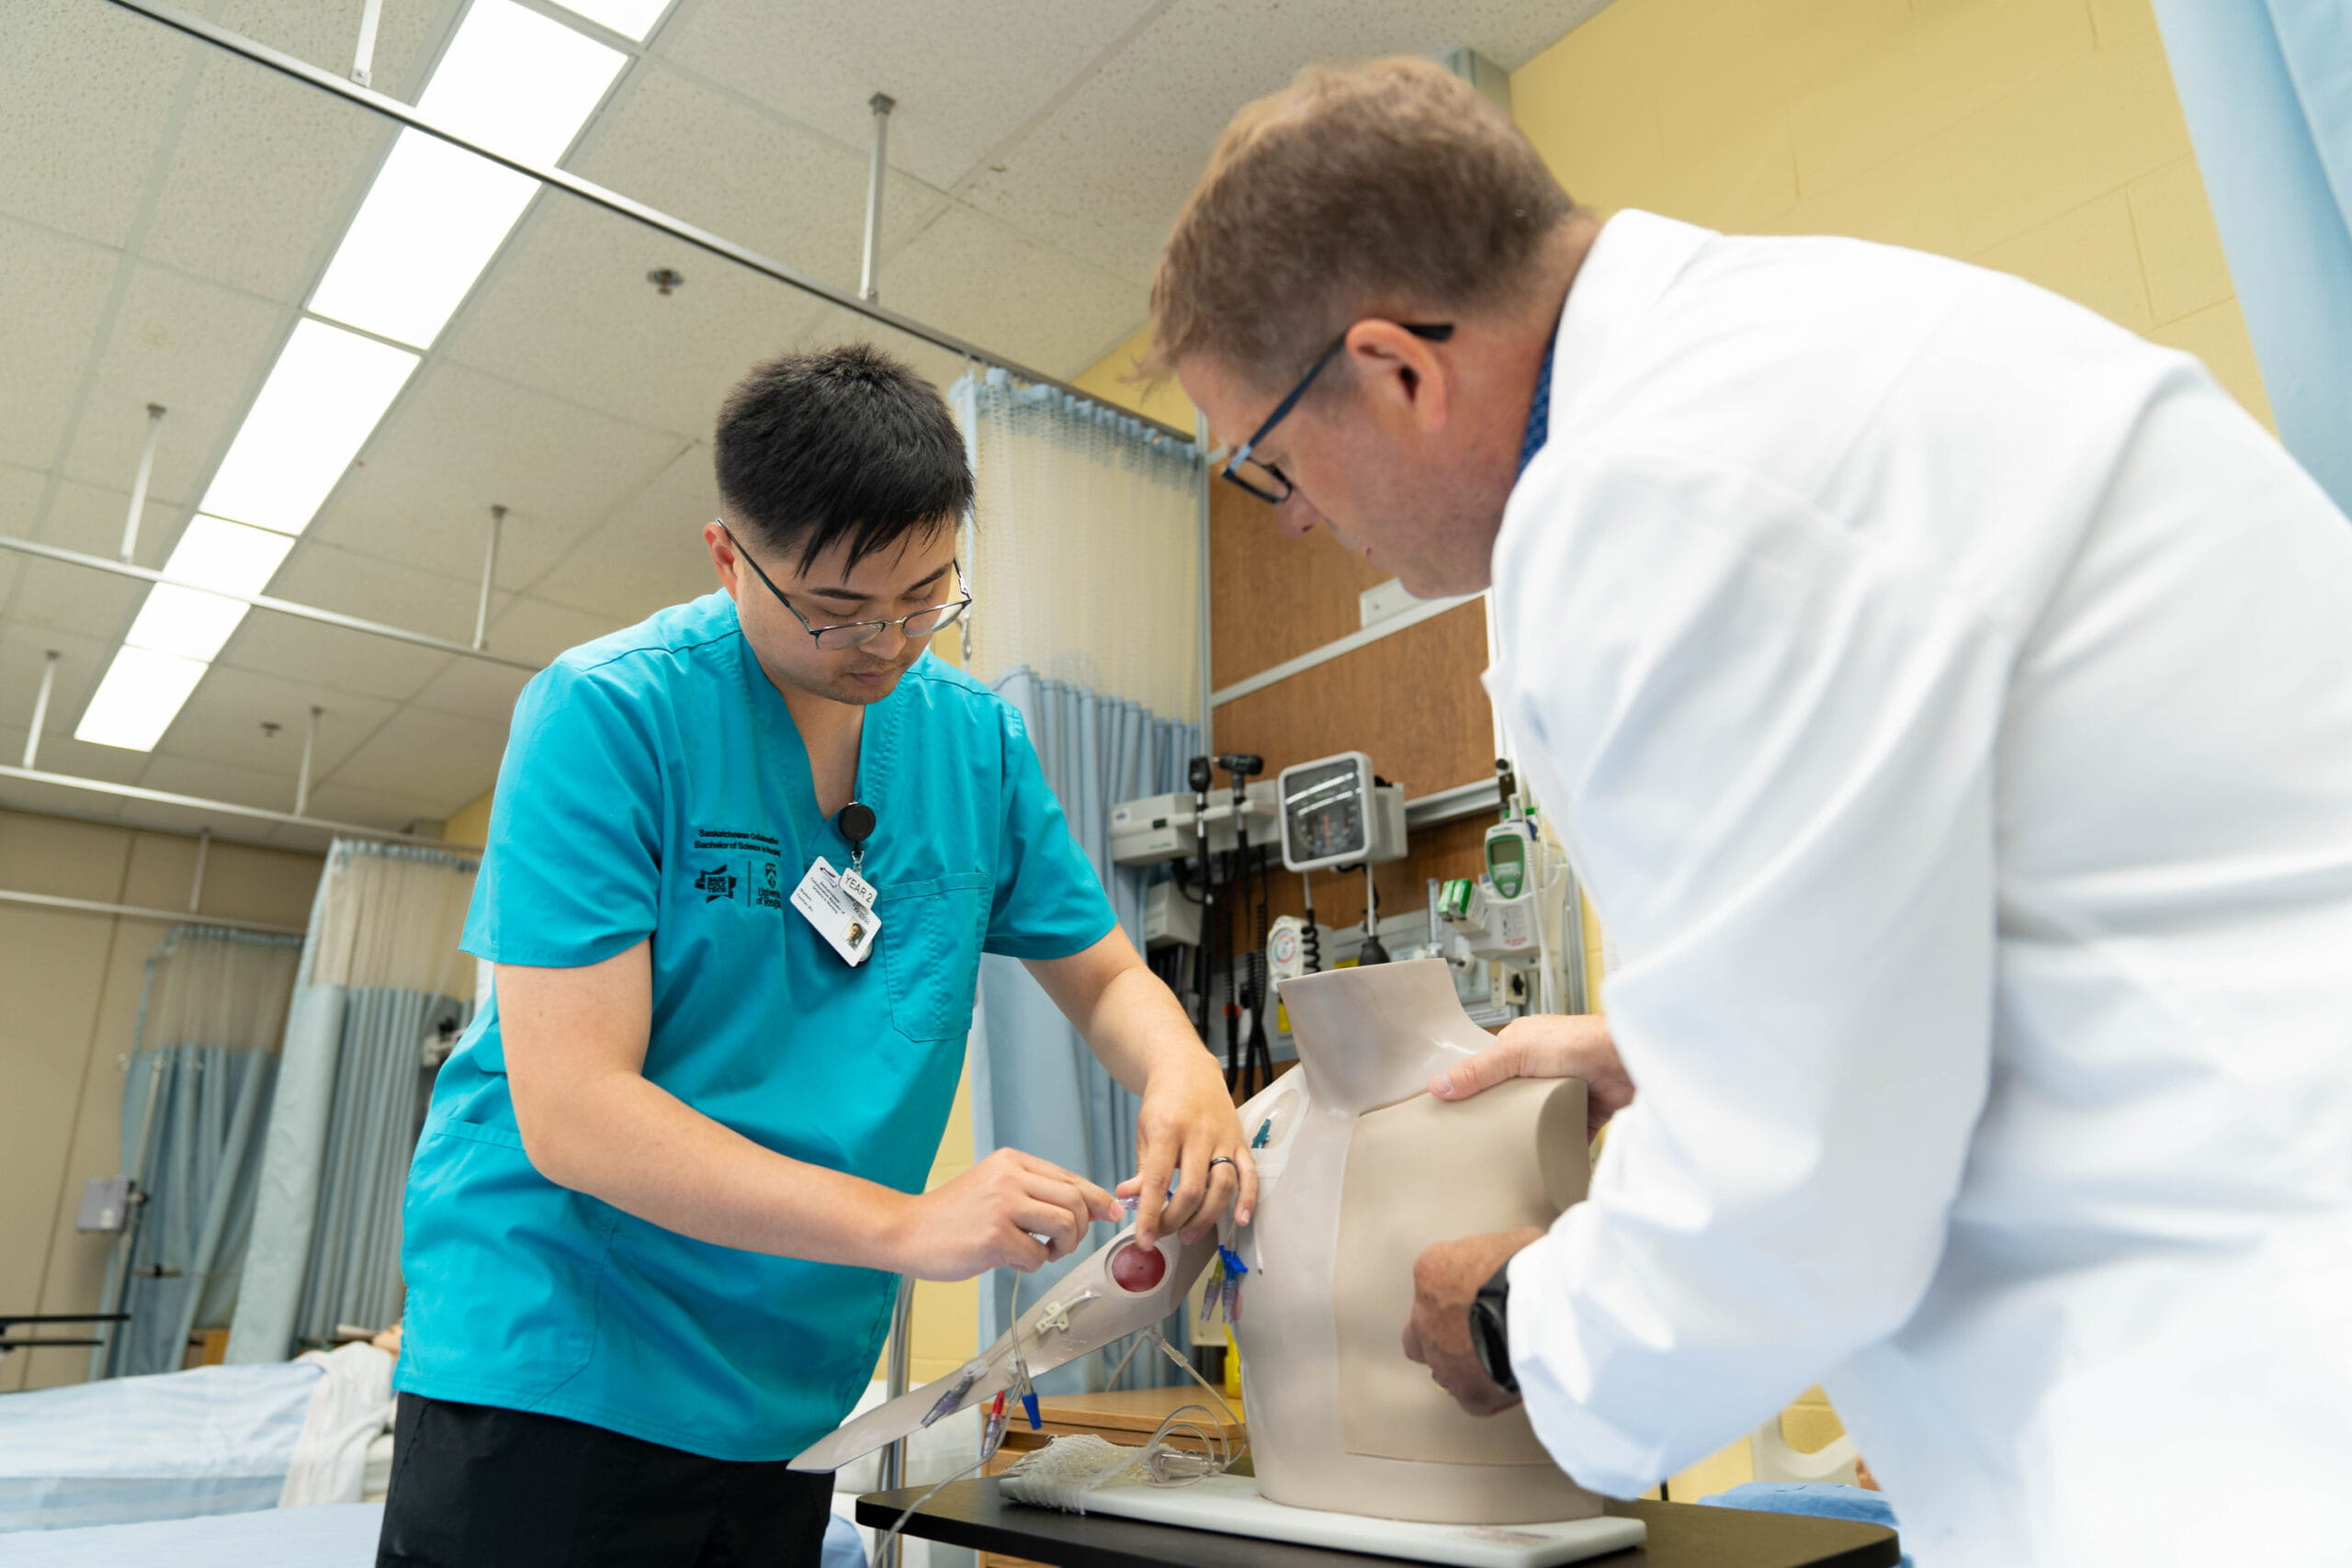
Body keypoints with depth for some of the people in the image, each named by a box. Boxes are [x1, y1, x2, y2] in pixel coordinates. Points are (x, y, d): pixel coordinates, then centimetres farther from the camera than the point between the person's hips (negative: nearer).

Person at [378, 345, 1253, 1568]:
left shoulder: (977, 741, -1)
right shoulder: (607, 712, -17)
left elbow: (1105, 976, 8)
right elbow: (570, 1112, -22)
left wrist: (1181, 1072, -16)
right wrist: (907, 1225, -30)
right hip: (554, 1367, -5)